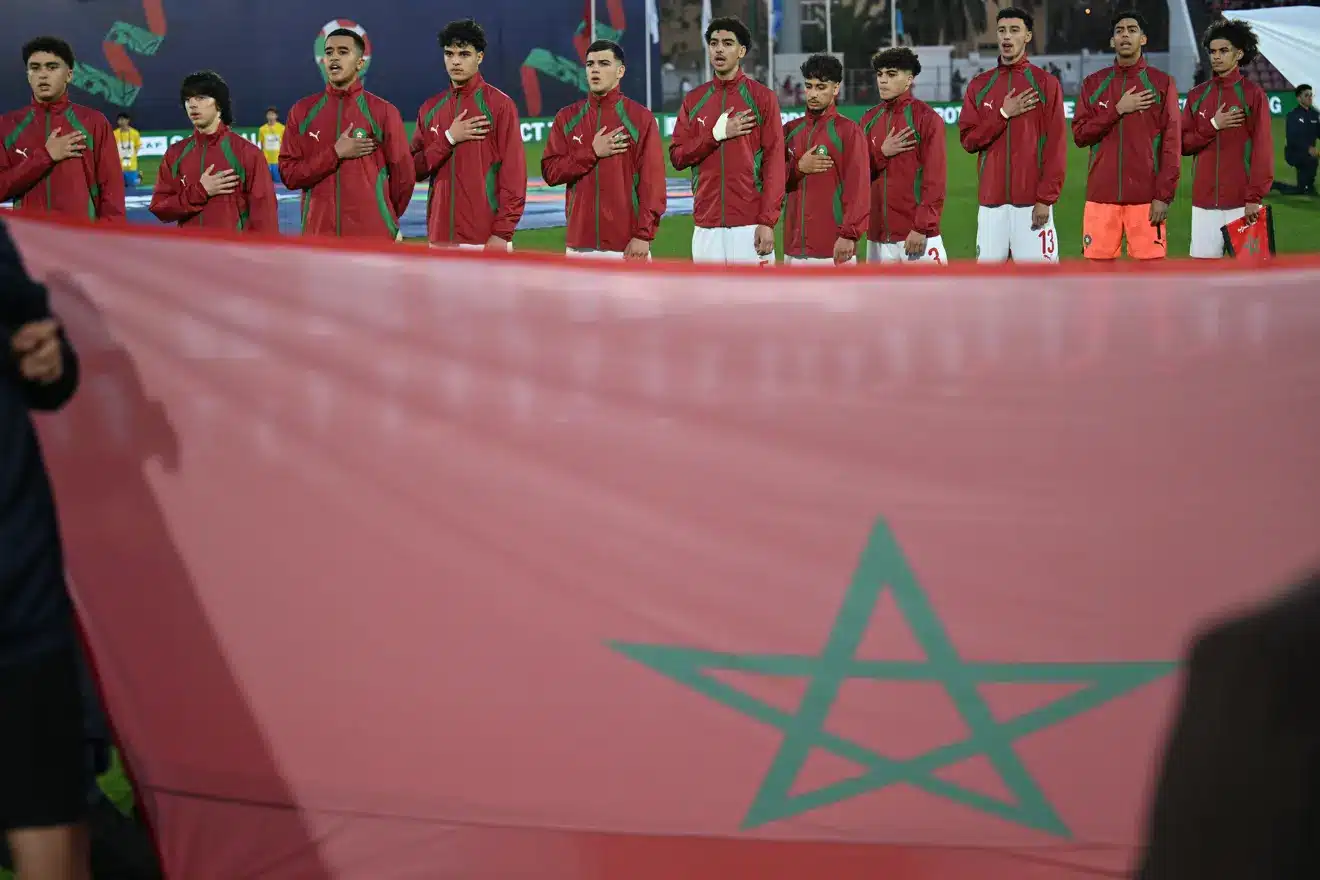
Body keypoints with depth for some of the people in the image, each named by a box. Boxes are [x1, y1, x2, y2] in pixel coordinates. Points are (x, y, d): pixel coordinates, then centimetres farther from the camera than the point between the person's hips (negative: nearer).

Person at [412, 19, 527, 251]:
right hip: (440, 239, 5)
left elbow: (514, 172, -7)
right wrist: (449, 139, -6)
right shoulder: (430, 110, 13)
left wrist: (502, 232, -14)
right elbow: (414, 170, 8)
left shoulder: (499, 104, -2)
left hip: (485, 238, -5)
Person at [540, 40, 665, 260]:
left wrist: (643, 235, -13)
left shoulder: (640, 117, 1)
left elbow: (653, 181, -5)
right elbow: (550, 172, 4)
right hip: (580, 246, 3)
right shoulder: (567, 118, 11)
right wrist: (592, 153, -8)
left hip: (627, 246, -3)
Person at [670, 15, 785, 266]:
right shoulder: (694, 100, 12)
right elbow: (677, 157, 6)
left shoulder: (762, 97, 0)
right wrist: (716, 135, -9)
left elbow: (774, 162, -5)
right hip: (706, 226, 4)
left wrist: (768, 221, -13)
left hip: (750, 224, -4)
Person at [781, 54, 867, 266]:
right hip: (794, 249, 5)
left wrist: (849, 235, -18)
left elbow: (858, 187, -10)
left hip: (832, 248, -5)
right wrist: (799, 168, -5)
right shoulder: (791, 130, 14)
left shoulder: (848, 130, -2)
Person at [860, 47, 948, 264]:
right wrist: (881, 154, -6)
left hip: (917, 236, -6)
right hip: (878, 238, 6)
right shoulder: (870, 120, 13)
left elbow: (935, 180, -10)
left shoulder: (926, 118, -4)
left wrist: (922, 228, -15)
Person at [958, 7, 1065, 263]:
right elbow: (968, 140, 5)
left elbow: (1056, 146, -4)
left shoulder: (1045, 83, 1)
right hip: (991, 201, 3)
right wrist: (1003, 115, -7)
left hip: (1032, 201, -3)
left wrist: (1046, 198, -11)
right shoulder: (979, 85, 12)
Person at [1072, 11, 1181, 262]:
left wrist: (1164, 195, -10)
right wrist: (1118, 110, -8)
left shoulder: (1162, 83, 3)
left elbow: (1172, 144, -2)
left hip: (1145, 197, -2)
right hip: (1101, 195, 2)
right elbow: (1079, 134, 4)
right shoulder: (1094, 83, 11)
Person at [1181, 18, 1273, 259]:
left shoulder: (1253, 94, -1)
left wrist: (1255, 197, -13)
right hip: (1203, 202, 4)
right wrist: (1213, 126, -7)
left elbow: (1263, 150, -6)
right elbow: (1182, 145, 9)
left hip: (1241, 202, -4)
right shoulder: (1197, 95, 12)